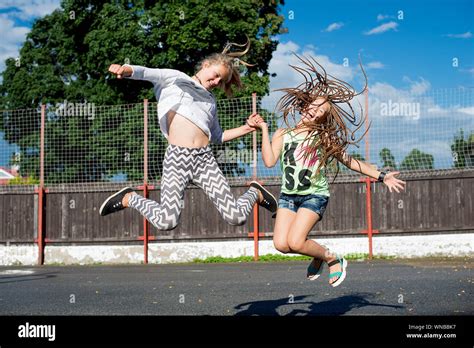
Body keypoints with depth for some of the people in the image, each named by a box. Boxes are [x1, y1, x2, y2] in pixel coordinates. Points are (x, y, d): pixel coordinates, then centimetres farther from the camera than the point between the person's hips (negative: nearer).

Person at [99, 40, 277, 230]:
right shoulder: (177, 78, 14)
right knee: (166, 222, -15)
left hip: (204, 157, 4)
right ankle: (129, 198, 12)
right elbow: (149, 73, -3)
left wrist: (246, 128, 22)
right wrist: (127, 69, -24)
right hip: (177, 156, -4)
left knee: (236, 217, -5)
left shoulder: (210, 100, 28)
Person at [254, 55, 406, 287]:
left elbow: (349, 161, 8)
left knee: (295, 242, -21)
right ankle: (318, 254, 18)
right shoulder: (283, 134, 7)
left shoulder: (323, 138, 4)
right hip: (288, 196, 3)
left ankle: (332, 259, 7)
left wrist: (381, 176, 5)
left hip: (315, 196, -3)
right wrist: (264, 130, -9)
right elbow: (269, 161, -7)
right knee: (281, 244, -14)